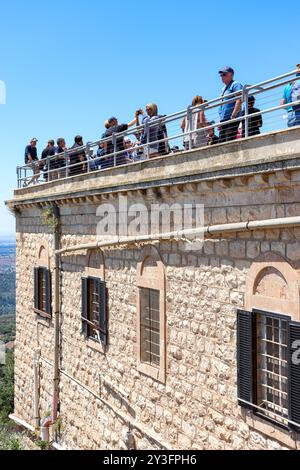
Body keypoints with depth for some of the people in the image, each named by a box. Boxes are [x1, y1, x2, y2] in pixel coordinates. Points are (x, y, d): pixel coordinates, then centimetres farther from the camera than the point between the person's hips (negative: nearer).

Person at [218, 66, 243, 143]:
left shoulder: (235, 84, -2)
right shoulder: (224, 88, 26)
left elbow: (239, 101, -15)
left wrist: (233, 116, -22)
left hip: (231, 119, -9)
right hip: (223, 119, 9)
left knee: (230, 141, -16)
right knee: (221, 142, 5)